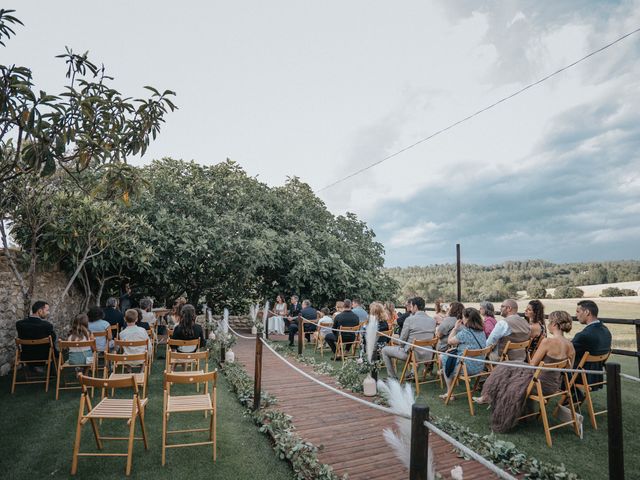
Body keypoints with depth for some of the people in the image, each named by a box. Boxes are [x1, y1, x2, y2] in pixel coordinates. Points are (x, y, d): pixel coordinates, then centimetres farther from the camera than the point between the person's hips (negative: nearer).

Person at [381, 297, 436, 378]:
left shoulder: (410, 320, -15)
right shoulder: (433, 321, 0)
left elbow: (402, 339, -10)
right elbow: (432, 337, 13)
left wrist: (401, 347, 13)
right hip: (428, 356, 6)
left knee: (384, 350, 14)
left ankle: (392, 377, 20)